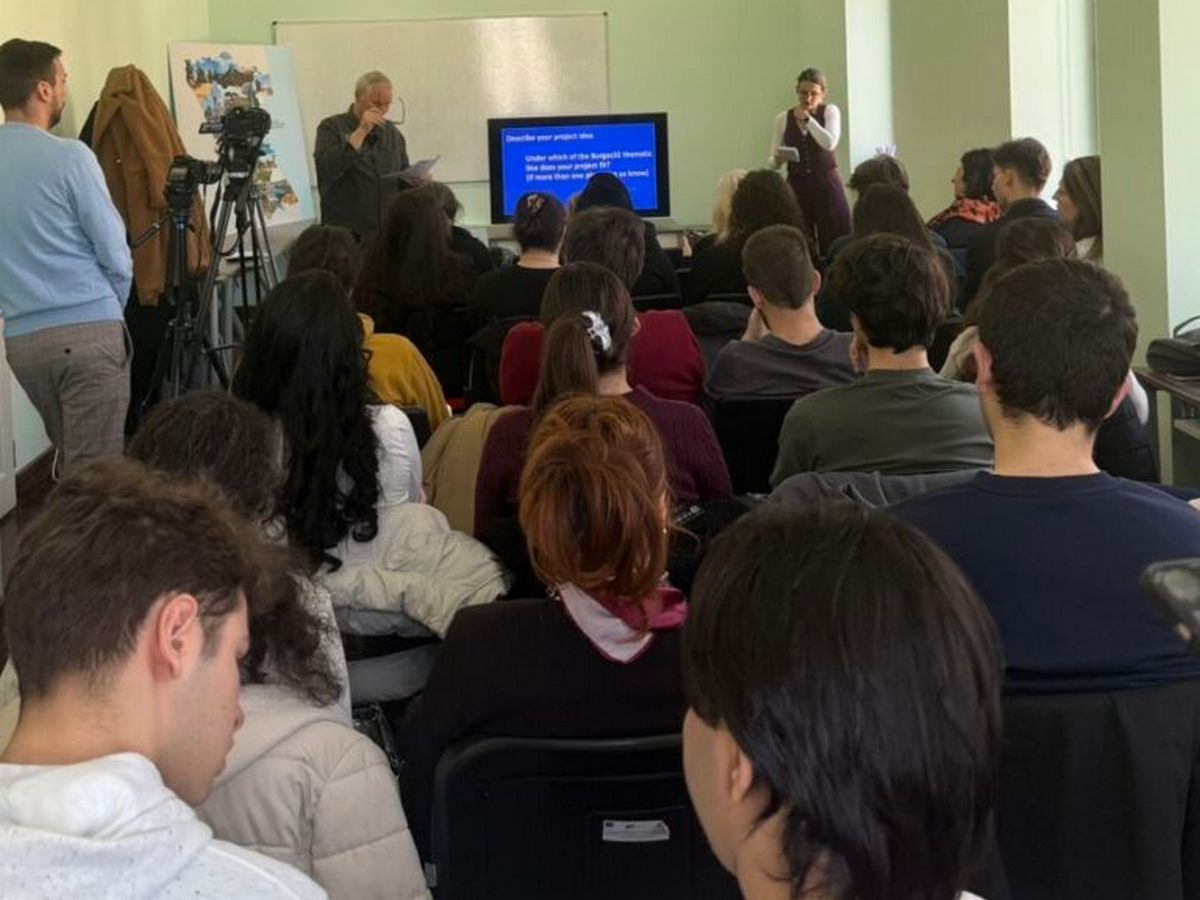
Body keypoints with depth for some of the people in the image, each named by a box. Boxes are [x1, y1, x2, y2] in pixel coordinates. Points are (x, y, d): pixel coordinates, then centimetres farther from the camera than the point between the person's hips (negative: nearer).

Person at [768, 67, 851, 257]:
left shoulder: (830, 111, 2)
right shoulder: (783, 119, 6)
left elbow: (830, 143, -16)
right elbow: (771, 161, 6)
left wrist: (808, 118, -12)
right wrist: (777, 160, -16)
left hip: (826, 184, -2)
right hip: (796, 185, 2)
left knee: (835, 244, -5)